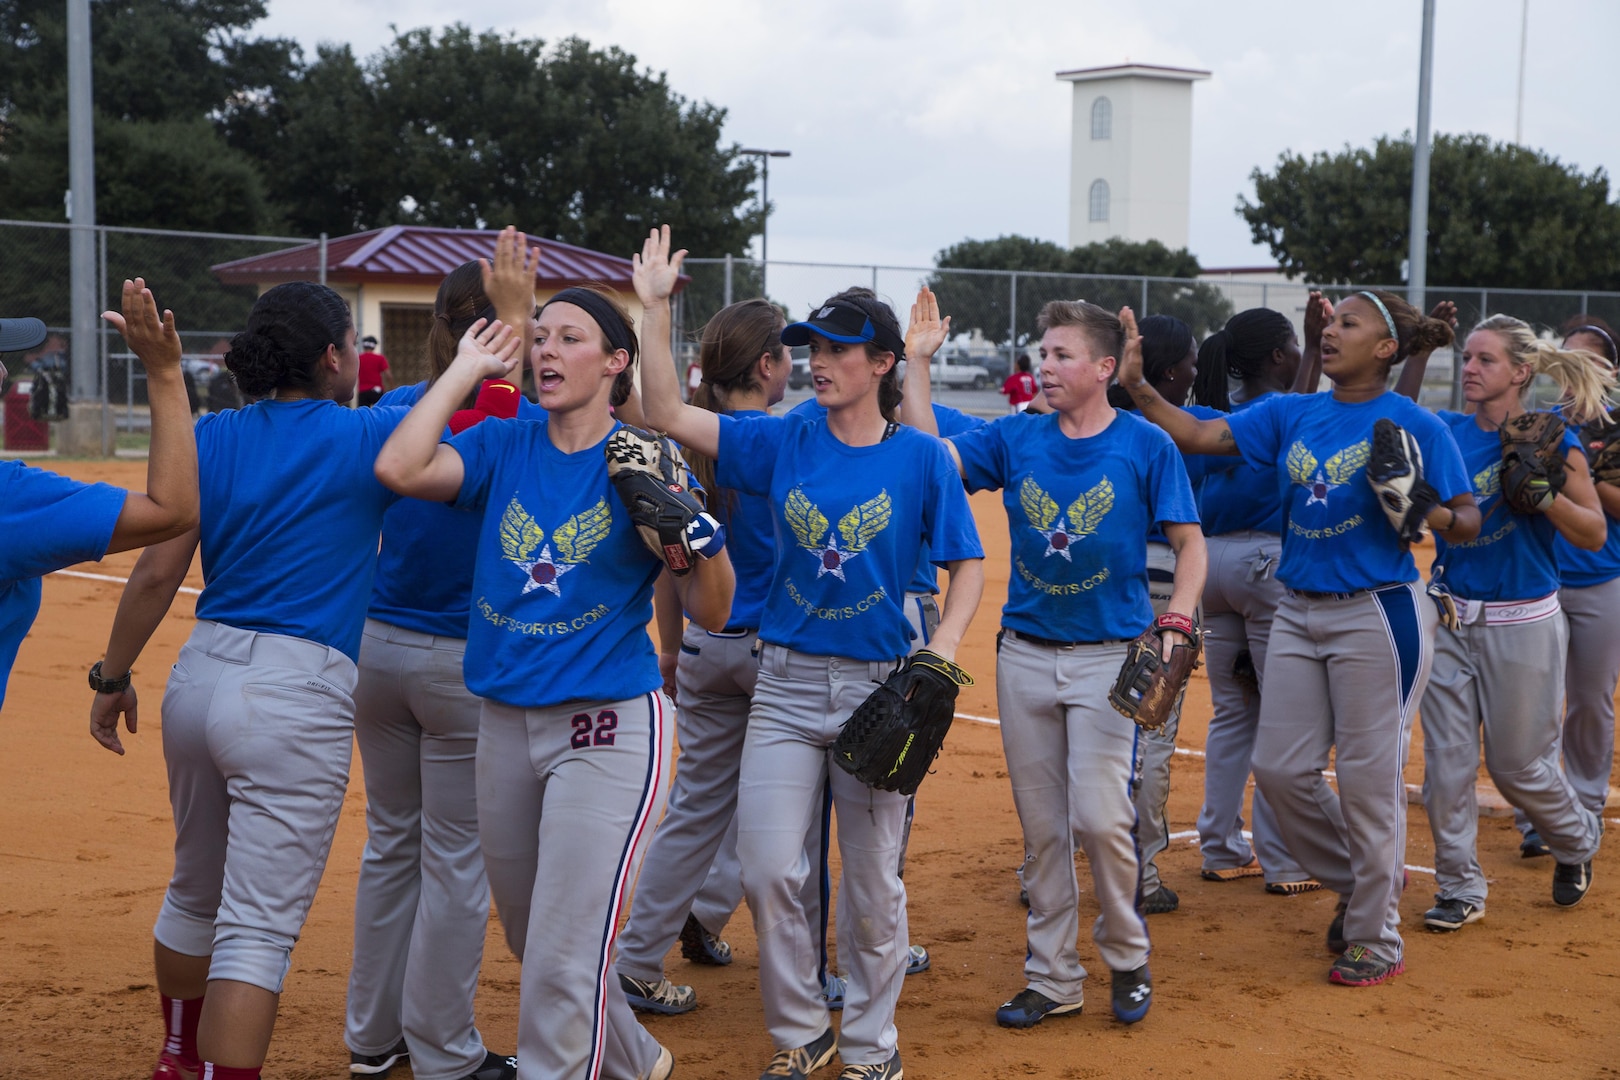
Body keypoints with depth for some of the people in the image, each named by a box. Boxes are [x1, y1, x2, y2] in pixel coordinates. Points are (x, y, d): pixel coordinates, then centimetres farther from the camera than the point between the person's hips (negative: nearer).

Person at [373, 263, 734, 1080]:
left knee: (564, 960, -6)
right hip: (505, 725, 6)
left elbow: (710, 615, -6)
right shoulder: (503, 446, 4)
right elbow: (398, 469, -15)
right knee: (531, 941, 21)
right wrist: (469, 367, -6)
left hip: (609, 729, -5)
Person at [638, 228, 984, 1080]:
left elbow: (967, 566, -1)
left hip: (878, 687, -2)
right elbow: (665, 413, -3)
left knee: (871, 879, 7)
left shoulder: (919, 458, -4)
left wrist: (942, 650, -17)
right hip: (785, 681, 2)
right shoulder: (783, 443, 2)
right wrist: (655, 307, -9)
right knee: (767, 869, -2)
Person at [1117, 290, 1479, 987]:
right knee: (1280, 769, 6)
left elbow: (1467, 523, -5)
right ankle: (1358, 882, 31)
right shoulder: (1291, 414, 8)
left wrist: (1419, 512, -25)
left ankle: (1377, 938, 15)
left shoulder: (1415, 425, -6)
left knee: (1367, 778, 0)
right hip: (1299, 611, 6)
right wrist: (1135, 385, -10)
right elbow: (1198, 436, 1)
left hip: (1376, 613, -6)